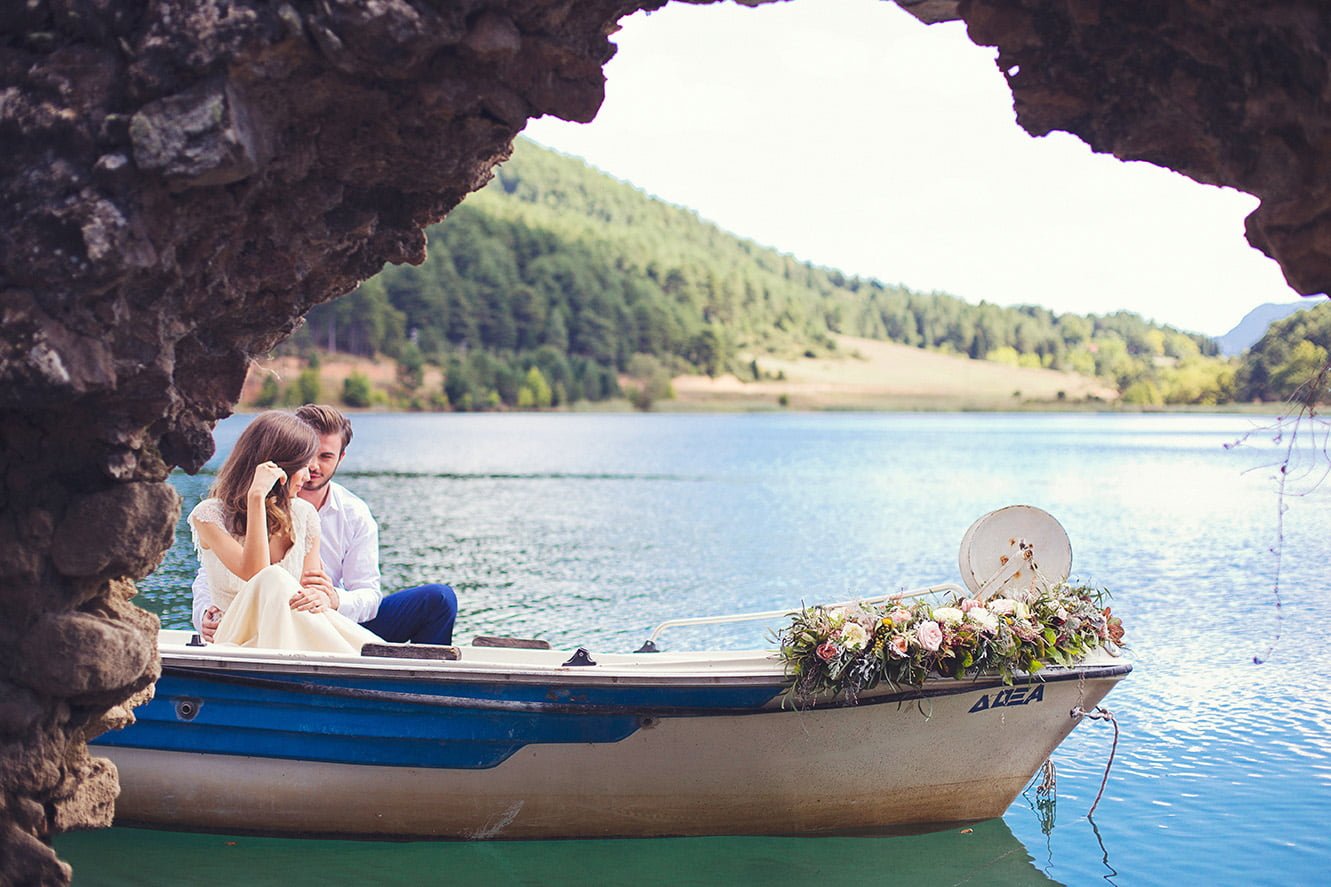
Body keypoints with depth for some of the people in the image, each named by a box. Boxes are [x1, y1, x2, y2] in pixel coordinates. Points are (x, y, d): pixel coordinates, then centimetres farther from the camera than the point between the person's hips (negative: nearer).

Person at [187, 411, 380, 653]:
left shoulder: (304, 514, 7)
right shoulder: (210, 515, -6)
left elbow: (315, 587, 5)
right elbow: (255, 574, -21)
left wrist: (322, 599, -21)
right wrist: (257, 497, -22)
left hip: (293, 638, 2)